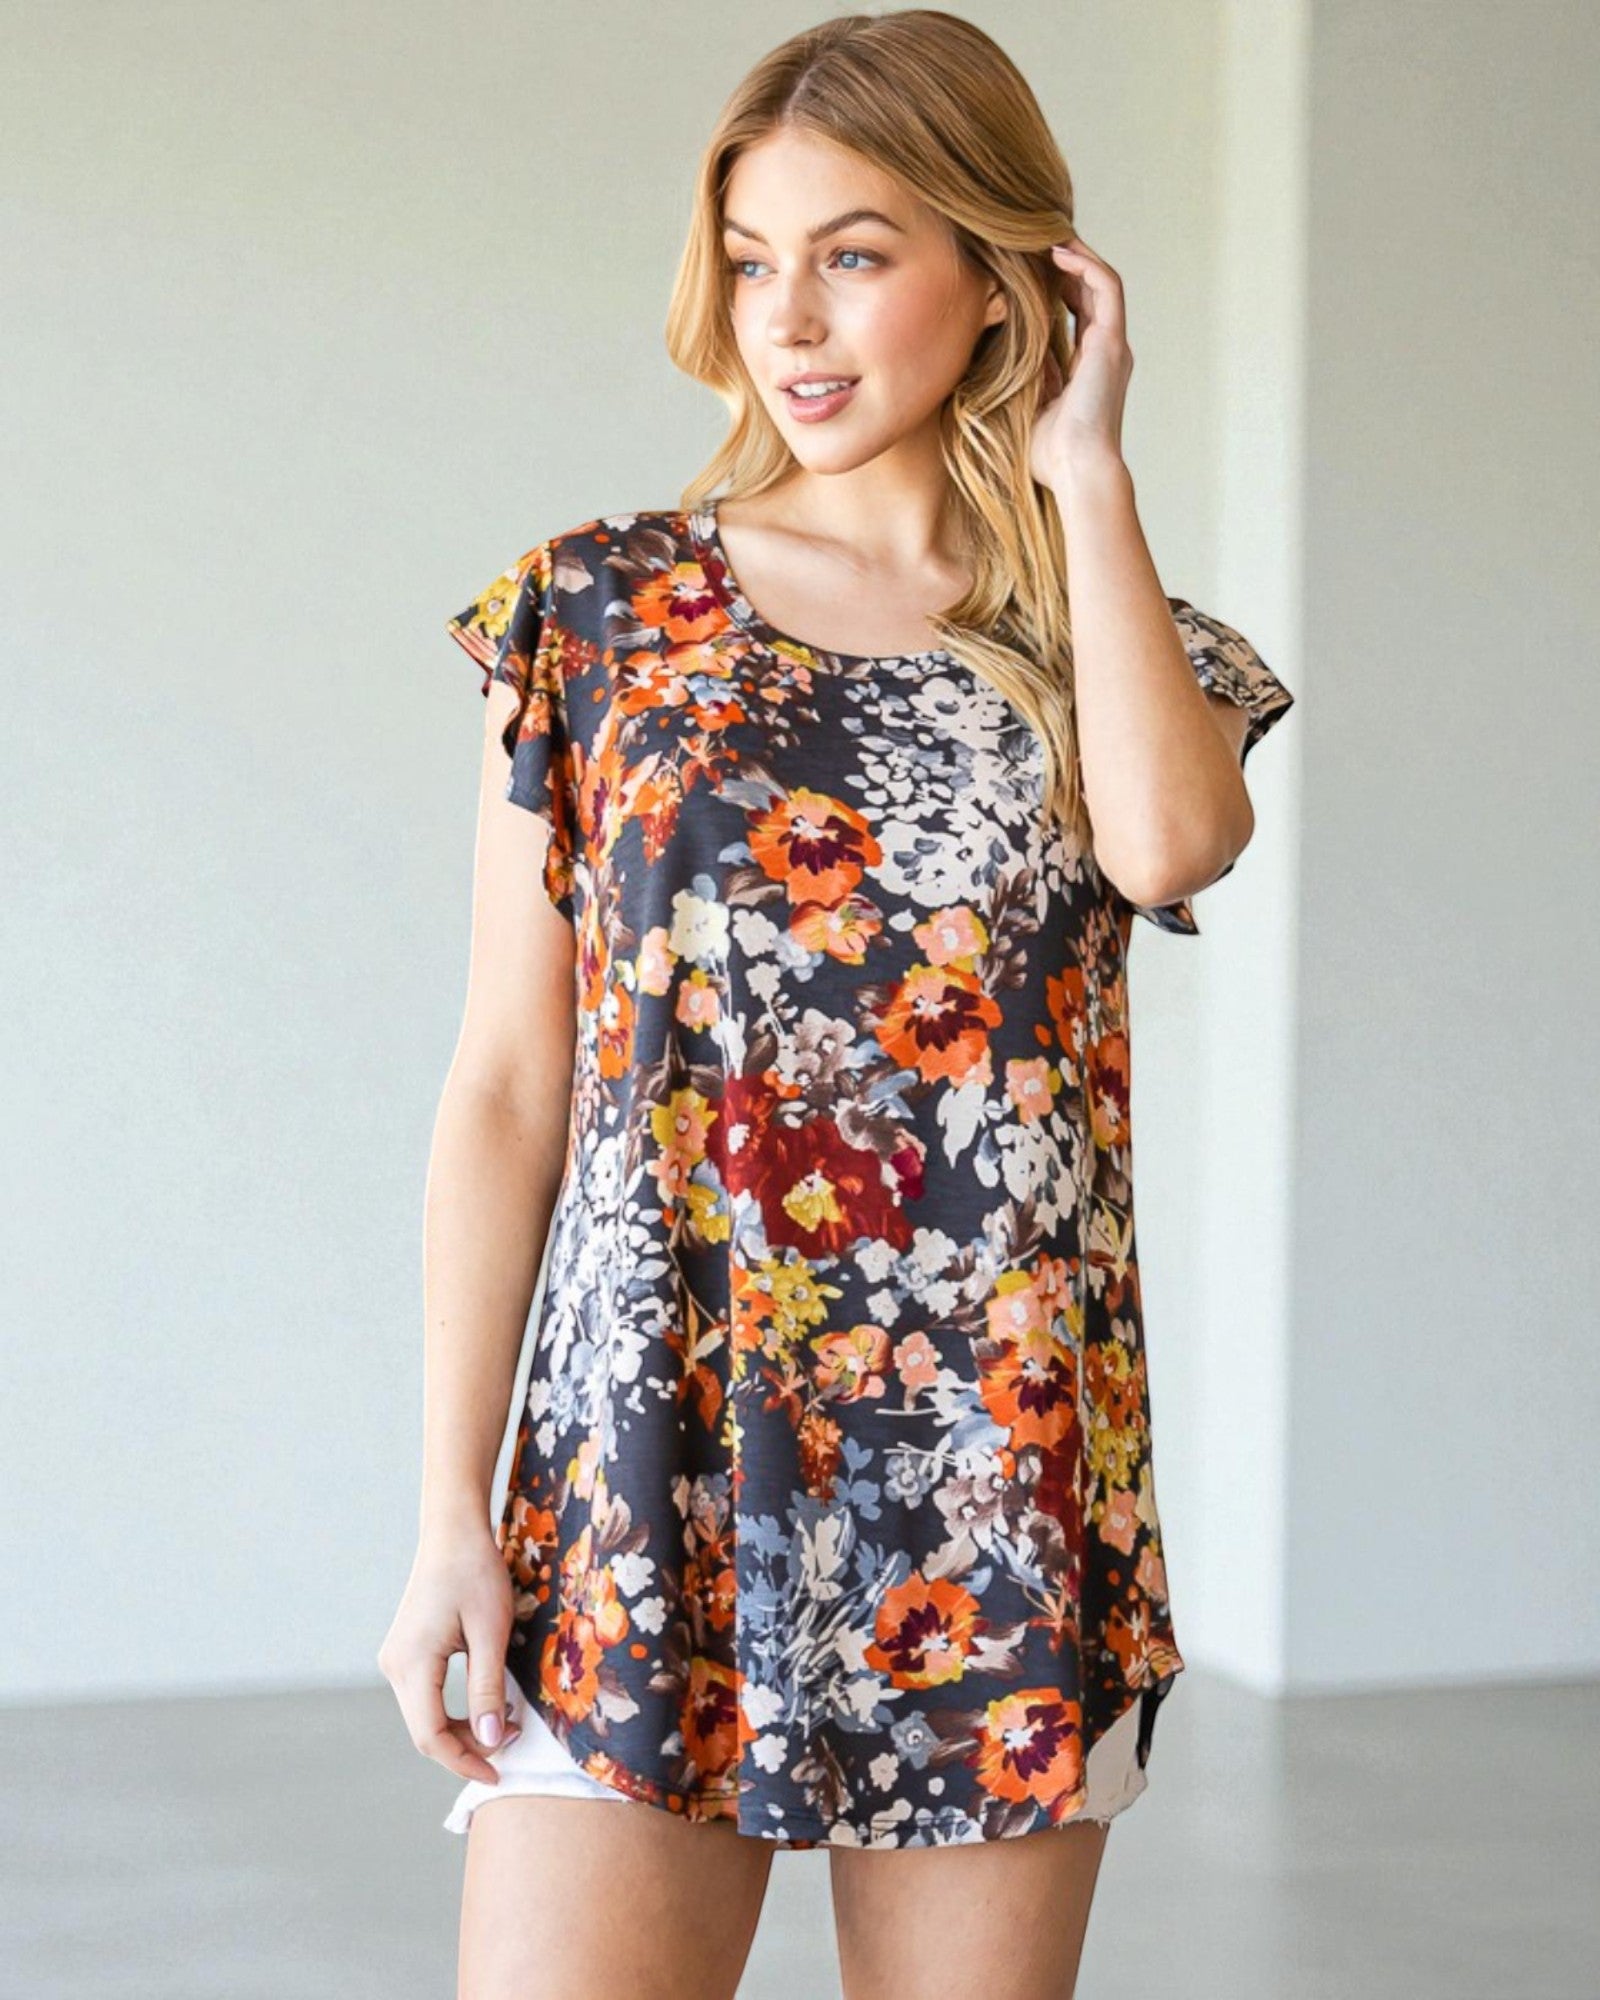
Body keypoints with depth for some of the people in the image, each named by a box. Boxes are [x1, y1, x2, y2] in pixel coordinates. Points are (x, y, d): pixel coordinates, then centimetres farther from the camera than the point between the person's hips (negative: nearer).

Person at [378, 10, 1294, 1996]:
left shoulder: (1121, 645, 8)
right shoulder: (596, 613, 5)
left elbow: (1168, 844, -17)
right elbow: (506, 1088, 3)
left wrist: (1083, 476, -5)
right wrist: (451, 1520, -2)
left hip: (996, 1512, 1)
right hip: (646, 1494, -1)